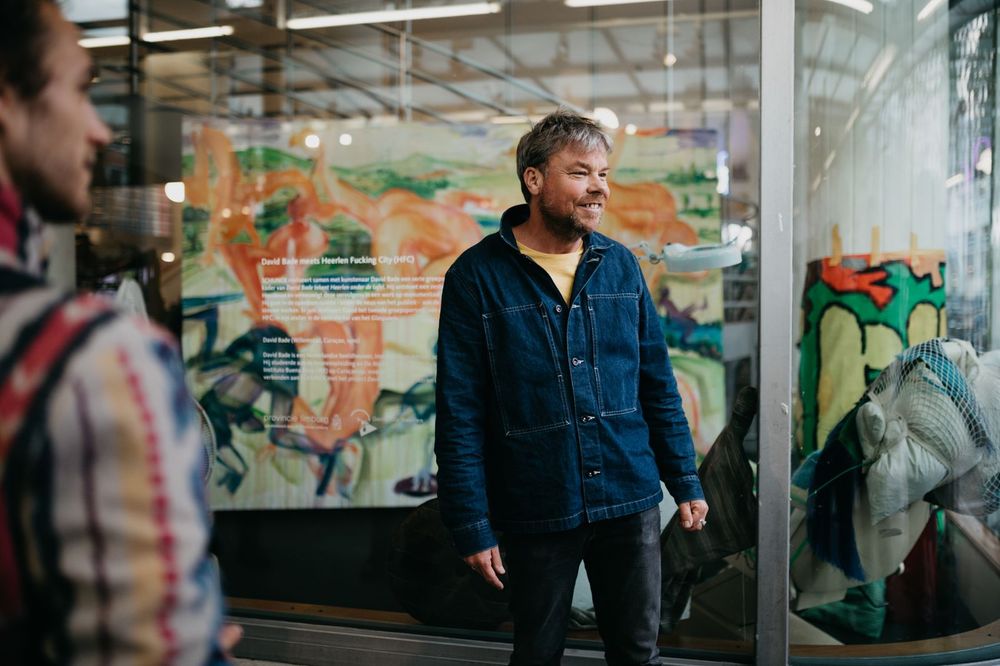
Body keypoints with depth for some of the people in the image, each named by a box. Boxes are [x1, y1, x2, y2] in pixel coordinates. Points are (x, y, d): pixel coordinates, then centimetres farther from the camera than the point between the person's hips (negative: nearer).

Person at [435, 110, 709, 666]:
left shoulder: (621, 265, 4)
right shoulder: (477, 276, -9)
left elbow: (658, 385, 9)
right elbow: (460, 415, -9)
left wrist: (685, 482, 7)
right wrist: (472, 526, -11)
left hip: (631, 502, 3)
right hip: (537, 514, -3)